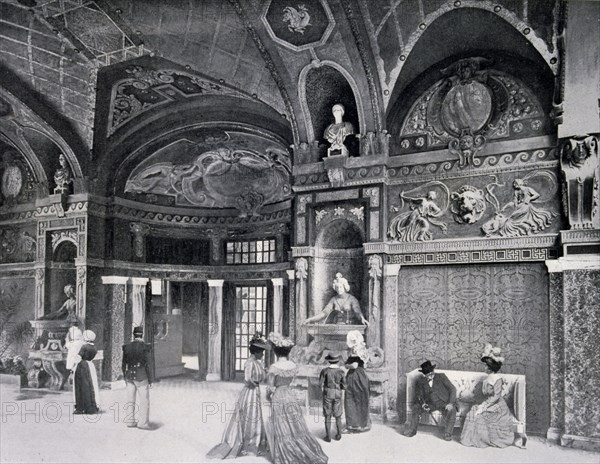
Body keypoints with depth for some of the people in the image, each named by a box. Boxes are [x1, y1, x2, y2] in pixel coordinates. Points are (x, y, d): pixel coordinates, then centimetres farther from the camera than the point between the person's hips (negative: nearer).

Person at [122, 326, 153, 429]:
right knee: (143, 400, 3)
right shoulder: (145, 347, -12)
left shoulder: (127, 347, 2)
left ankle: (130, 421, 20)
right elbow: (148, 365, -12)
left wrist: (125, 378, 17)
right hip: (141, 376, -4)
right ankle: (142, 423, 4)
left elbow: (124, 365, 7)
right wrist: (150, 380, -4)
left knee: (131, 399, 14)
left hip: (129, 375, 5)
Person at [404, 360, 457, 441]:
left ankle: (447, 434, -22)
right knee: (416, 407, -19)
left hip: (444, 403, -2)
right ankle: (412, 430, -5)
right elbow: (419, 395, 4)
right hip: (430, 403, 2)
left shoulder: (441, 376, -1)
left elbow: (452, 389, -3)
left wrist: (450, 403, -17)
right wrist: (423, 404, -19)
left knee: (452, 410, -33)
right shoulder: (420, 381, 4)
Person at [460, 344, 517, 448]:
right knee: (474, 411, -11)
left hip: (498, 406, -7)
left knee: (480, 415, -21)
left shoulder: (497, 379, -17)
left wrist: (484, 406, -20)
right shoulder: (487, 378, 8)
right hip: (489, 404, 7)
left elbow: (496, 396, -20)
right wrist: (483, 405, -4)